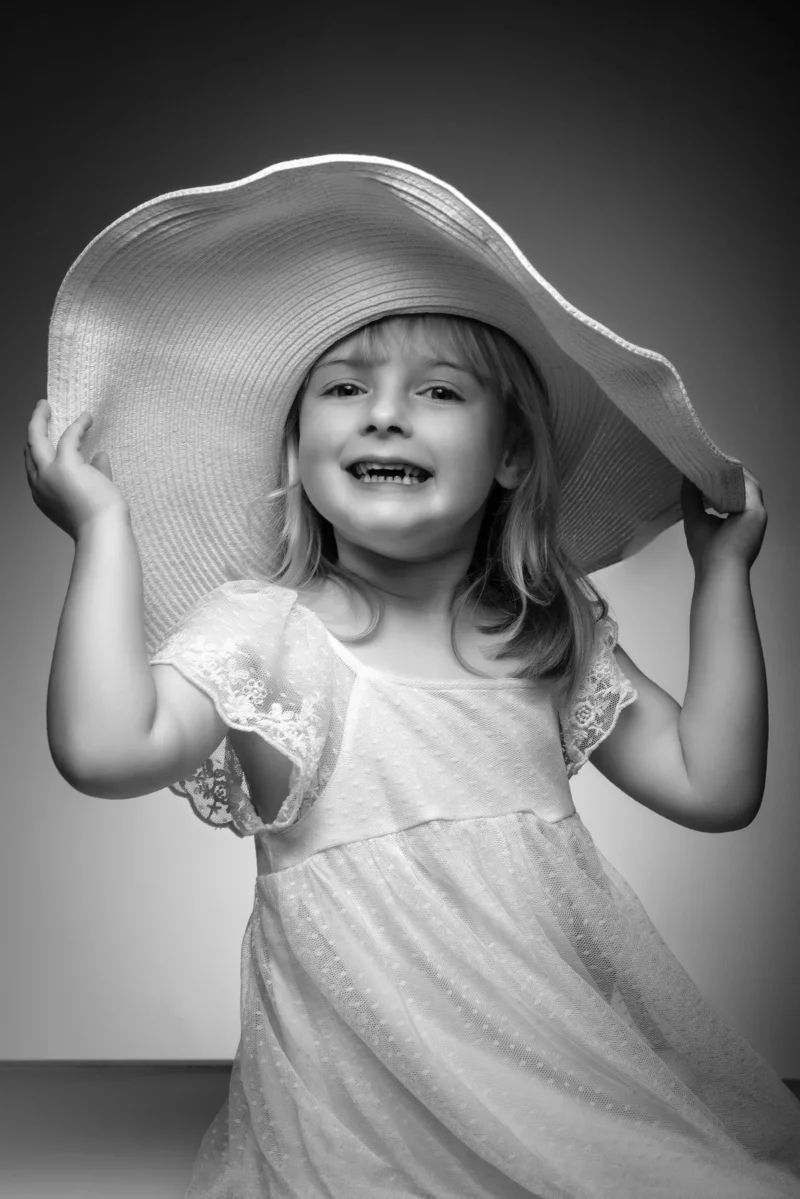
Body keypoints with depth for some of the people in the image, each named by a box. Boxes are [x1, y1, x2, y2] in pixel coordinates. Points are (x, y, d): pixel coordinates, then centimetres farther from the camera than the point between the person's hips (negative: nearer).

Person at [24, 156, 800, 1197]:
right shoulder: (261, 625, -4)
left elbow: (714, 786, 5)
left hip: (582, 1055, 5)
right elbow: (107, 748, -21)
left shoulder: (558, 633, 10)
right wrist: (105, 522, -14)